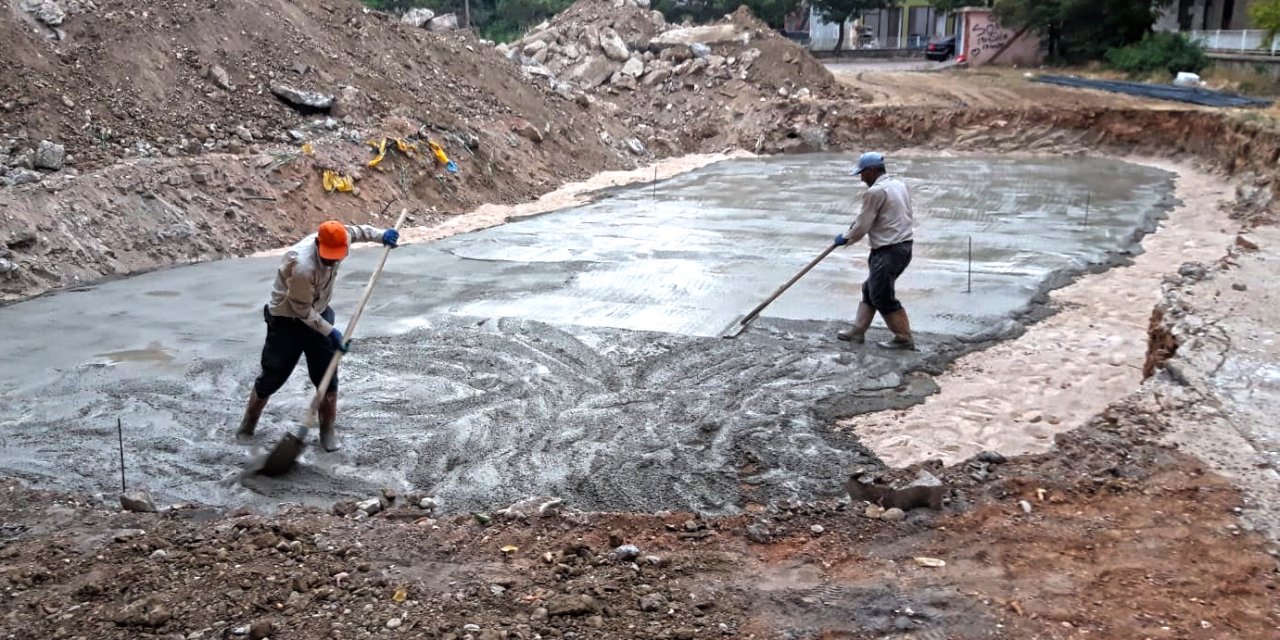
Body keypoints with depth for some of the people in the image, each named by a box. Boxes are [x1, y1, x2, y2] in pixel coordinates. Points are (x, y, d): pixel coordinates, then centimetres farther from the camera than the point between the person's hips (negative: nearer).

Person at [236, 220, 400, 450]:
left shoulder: (335, 242, -18)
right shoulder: (303, 267, -38)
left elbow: (356, 230, 7)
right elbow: (302, 310, -26)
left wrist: (381, 235, -9)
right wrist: (331, 332, -25)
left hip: (318, 314, 6)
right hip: (287, 320, -6)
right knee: (272, 376, 6)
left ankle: (327, 431, 19)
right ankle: (248, 424, 28)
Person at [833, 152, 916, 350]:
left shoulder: (875, 192, -16)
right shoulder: (899, 185, 13)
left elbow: (862, 226, -12)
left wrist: (845, 238, 5)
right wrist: (856, 222, 25)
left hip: (888, 251, -10)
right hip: (903, 245, 10)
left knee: (882, 296, -2)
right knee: (870, 289, 17)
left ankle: (904, 338, 3)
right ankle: (857, 331, 24)